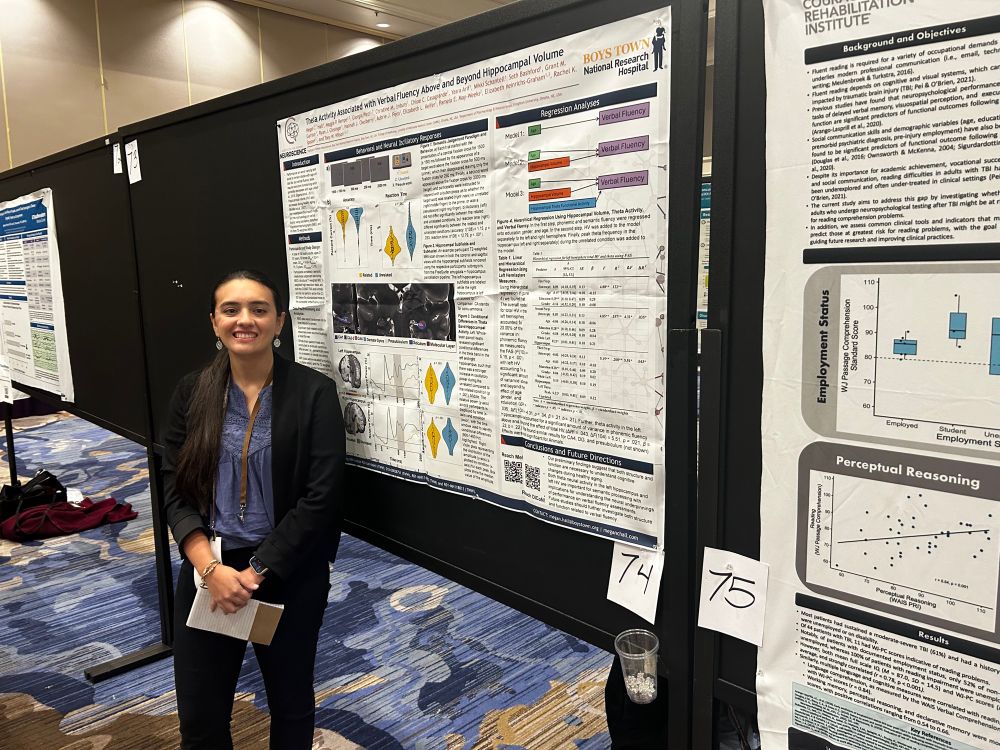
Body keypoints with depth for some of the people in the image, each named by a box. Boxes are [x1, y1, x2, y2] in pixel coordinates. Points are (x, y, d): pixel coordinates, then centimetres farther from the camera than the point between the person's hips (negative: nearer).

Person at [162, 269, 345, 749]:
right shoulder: (192, 393, 0)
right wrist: (211, 568, -14)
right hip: (207, 572, 3)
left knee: (290, 703, 18)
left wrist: (256, 572, -15)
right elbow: (175, 492, -1)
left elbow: (321, 498, -14)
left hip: (290, 575, -2)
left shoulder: (314, 392, -10)